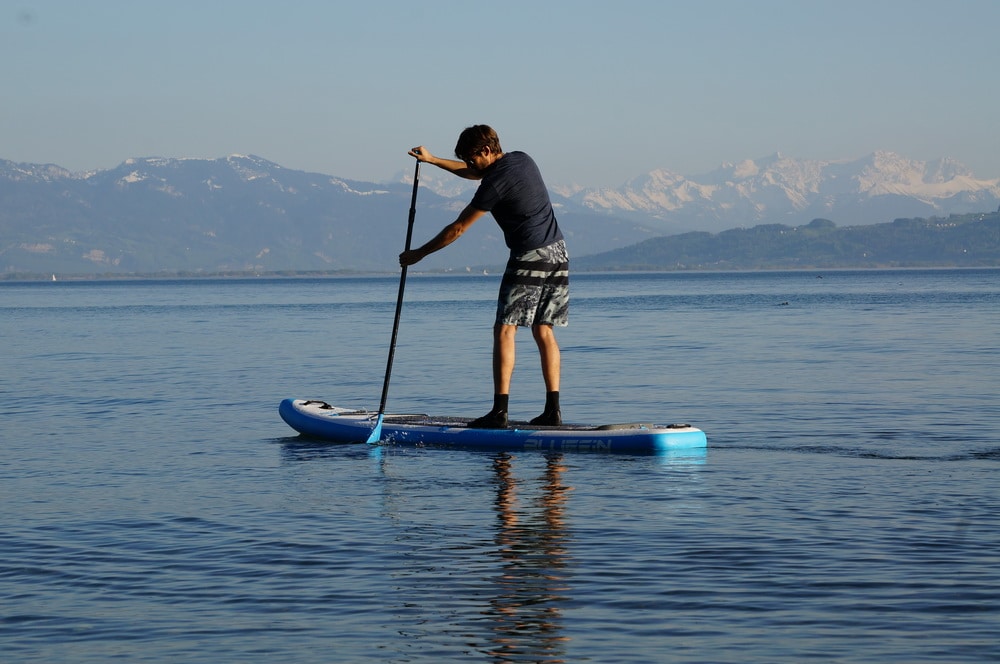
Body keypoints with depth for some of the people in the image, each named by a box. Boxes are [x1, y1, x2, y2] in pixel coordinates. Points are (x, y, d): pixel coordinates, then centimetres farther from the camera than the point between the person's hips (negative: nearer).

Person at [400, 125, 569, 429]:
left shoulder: (495, 182, -13)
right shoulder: (522, 160, 13)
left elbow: (457, 229, -7)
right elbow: (476, 173, 32)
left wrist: (418, 254, 4)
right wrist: (432, 160, 30)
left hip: (529, 258, -9)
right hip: (558, 255, 9)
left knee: (504, 329, -7)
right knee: (543, 331, 9)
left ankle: (500, 411, -14)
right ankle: (553, 410, 3)